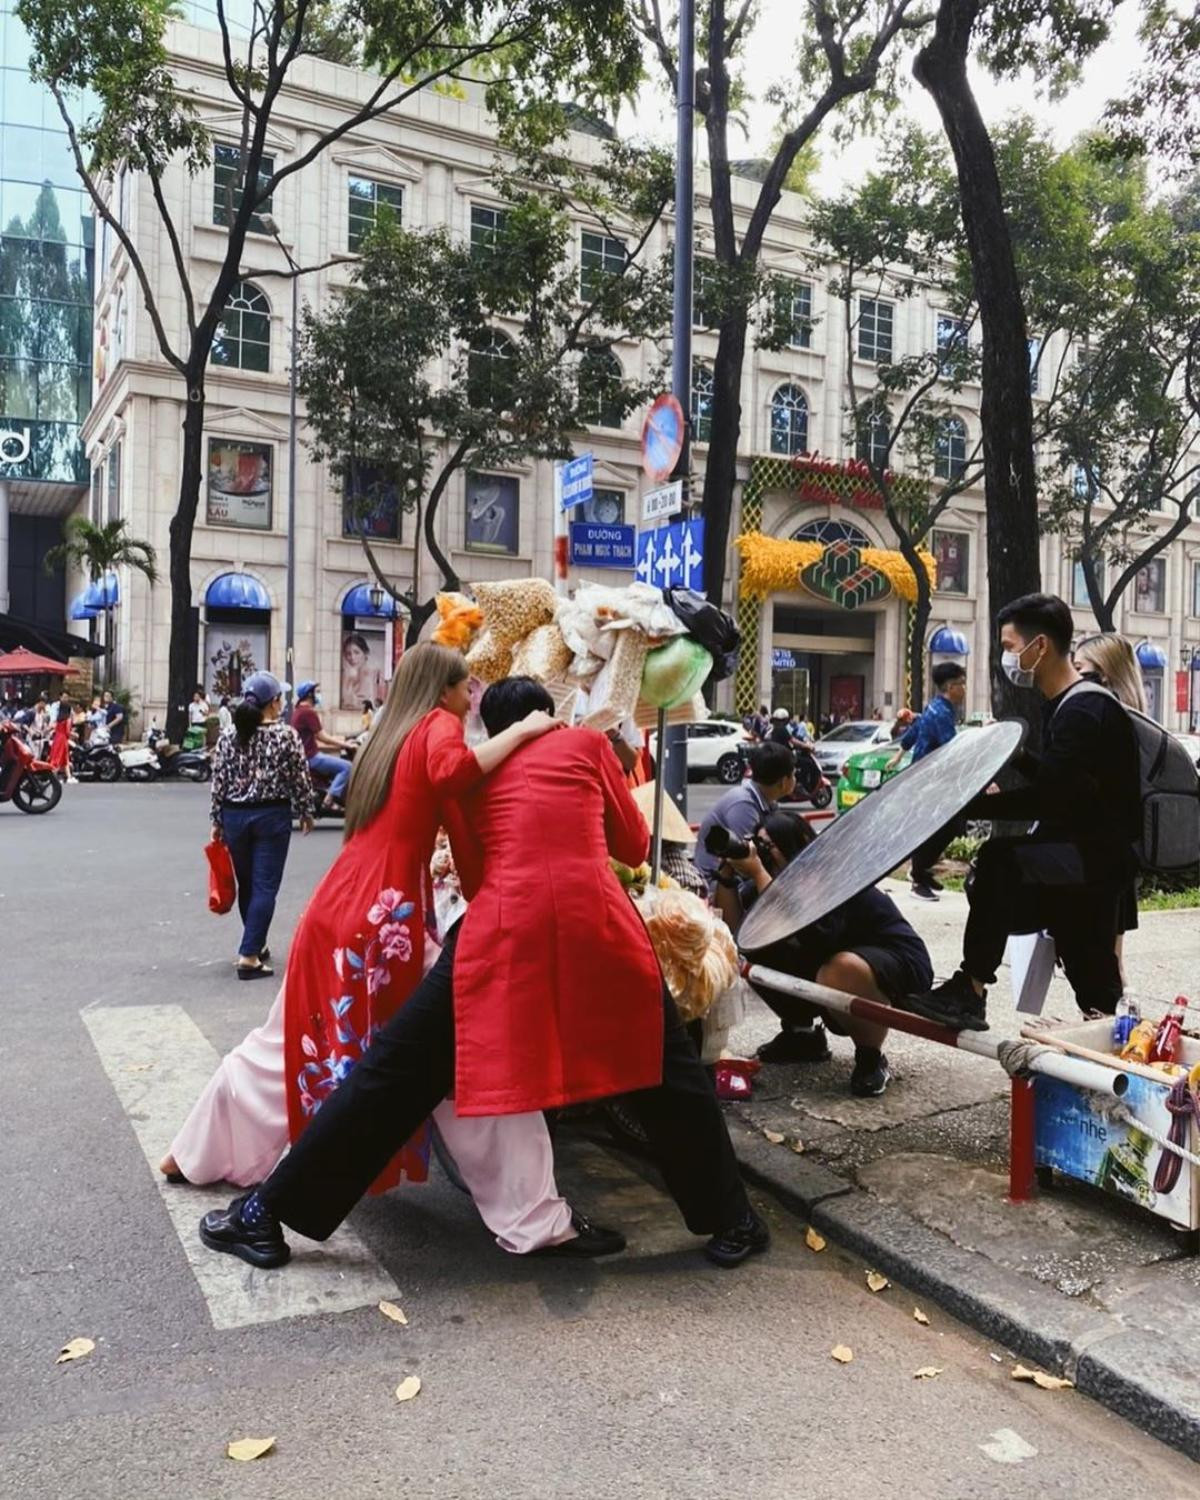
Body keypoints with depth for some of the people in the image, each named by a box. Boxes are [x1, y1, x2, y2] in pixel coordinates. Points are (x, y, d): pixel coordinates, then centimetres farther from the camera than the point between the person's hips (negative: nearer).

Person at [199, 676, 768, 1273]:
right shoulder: (587, 742, 18)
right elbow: (634, 846, 23)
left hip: (502, 928, 0)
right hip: (598, 923, 0)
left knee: (398, 1072, 10)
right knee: (668, 1073, 20)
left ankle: (268, 1213, 19)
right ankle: (730, 1223, 30)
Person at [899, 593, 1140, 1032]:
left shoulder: (1086, 711, -20)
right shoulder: (1063, 705, 11)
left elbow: (1049, 797, -29)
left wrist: (971, 805, -28)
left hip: (1099, 855, -10)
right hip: (1083, 855, 10)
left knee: (1000, 859, -29)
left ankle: (971, 991, -28)